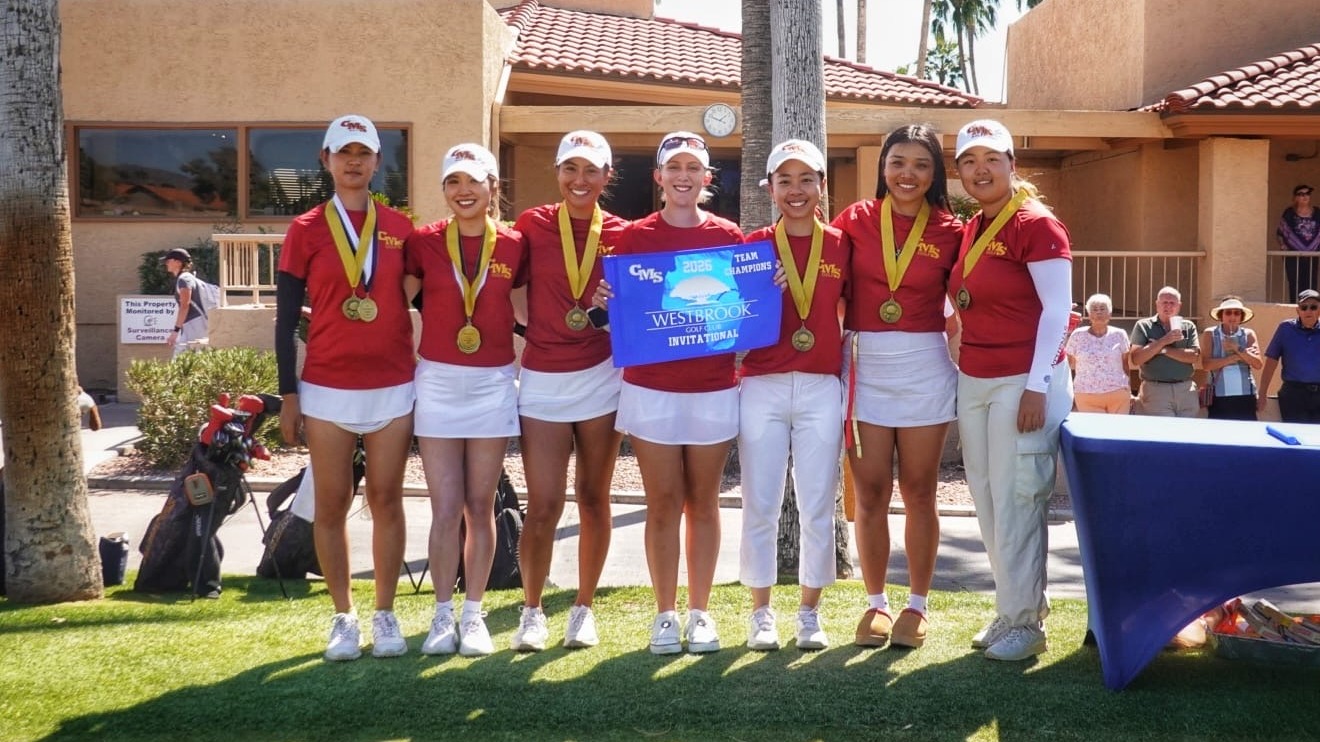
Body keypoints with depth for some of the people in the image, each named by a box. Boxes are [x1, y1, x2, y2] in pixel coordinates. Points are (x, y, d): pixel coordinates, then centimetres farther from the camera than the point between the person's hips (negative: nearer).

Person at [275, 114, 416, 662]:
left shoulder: (401, 229, 6)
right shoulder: (306, 231, 3)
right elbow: (286, 318, 3)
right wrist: (288, 394, -1)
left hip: (394, 388, 1)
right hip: (327, 390, -1)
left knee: (386, 500, 5)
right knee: (332, 504, 4)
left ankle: (385, 614, 15)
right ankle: (343, 617, 15)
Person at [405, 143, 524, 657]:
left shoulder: (513, 246, 2)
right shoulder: (423, 242, 0)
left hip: (493, 383, 1)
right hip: (437, 382, -1)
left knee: (480, 506, 7)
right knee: (446, 509, -1)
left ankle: (473, 615, 17)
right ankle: (443, 615, 12)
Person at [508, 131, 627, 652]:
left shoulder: (621, 234, 3)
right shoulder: (532, 225, 0)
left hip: (601, 377, 1)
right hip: (543, 379, -1)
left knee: (593, 500, 10)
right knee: (543, 507, -3)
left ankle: (584, 608, 24)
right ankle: (532, 611, 16)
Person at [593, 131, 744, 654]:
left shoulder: (729, 237, 4)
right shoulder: (634, 237, 2)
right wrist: (602, 302, -16)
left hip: (714, 388, 1)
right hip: (651, 388, 0)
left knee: (702, 501, 8)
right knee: (663, 503, 3)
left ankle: (700, 612, 18)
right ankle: (665, 614, 14)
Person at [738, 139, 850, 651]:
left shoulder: (840, 246, 4)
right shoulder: (753, 246, 3)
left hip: (821, 388, 1)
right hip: (762, 387, 0)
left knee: (818, 507, 4)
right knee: (760, 505, 4)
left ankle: (810, 612, 18)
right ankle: (761, 612, 16)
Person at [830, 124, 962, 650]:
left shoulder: (949, 230, 2)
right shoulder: (857, 220, 2)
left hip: (926, 369, 0)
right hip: (864, 367, 0)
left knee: (918, 492, 7)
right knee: (871, 494, 4)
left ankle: (918, 605, 19)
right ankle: (876, 603, 17)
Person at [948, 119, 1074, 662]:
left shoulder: (1035, 224, -9)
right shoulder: (971, 231, 13)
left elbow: (1058, 310, -13)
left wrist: (1037, 386, -18)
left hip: (1023, 382, -8)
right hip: (973, 381, 8)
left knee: (1015, 502, -4)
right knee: (988, 500, 11)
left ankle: (1025, 621, 7)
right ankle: (1013, 607, 22)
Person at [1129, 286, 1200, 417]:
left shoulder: (1188, 326, 13)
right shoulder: (1143, 326, 6)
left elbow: (1195, 357, -1)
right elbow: (1136, 359, -6)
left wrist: (1164, 350, -8)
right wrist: (1163, 341, -12)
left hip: (1186, 391, 3)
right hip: (1156, 391, -3)